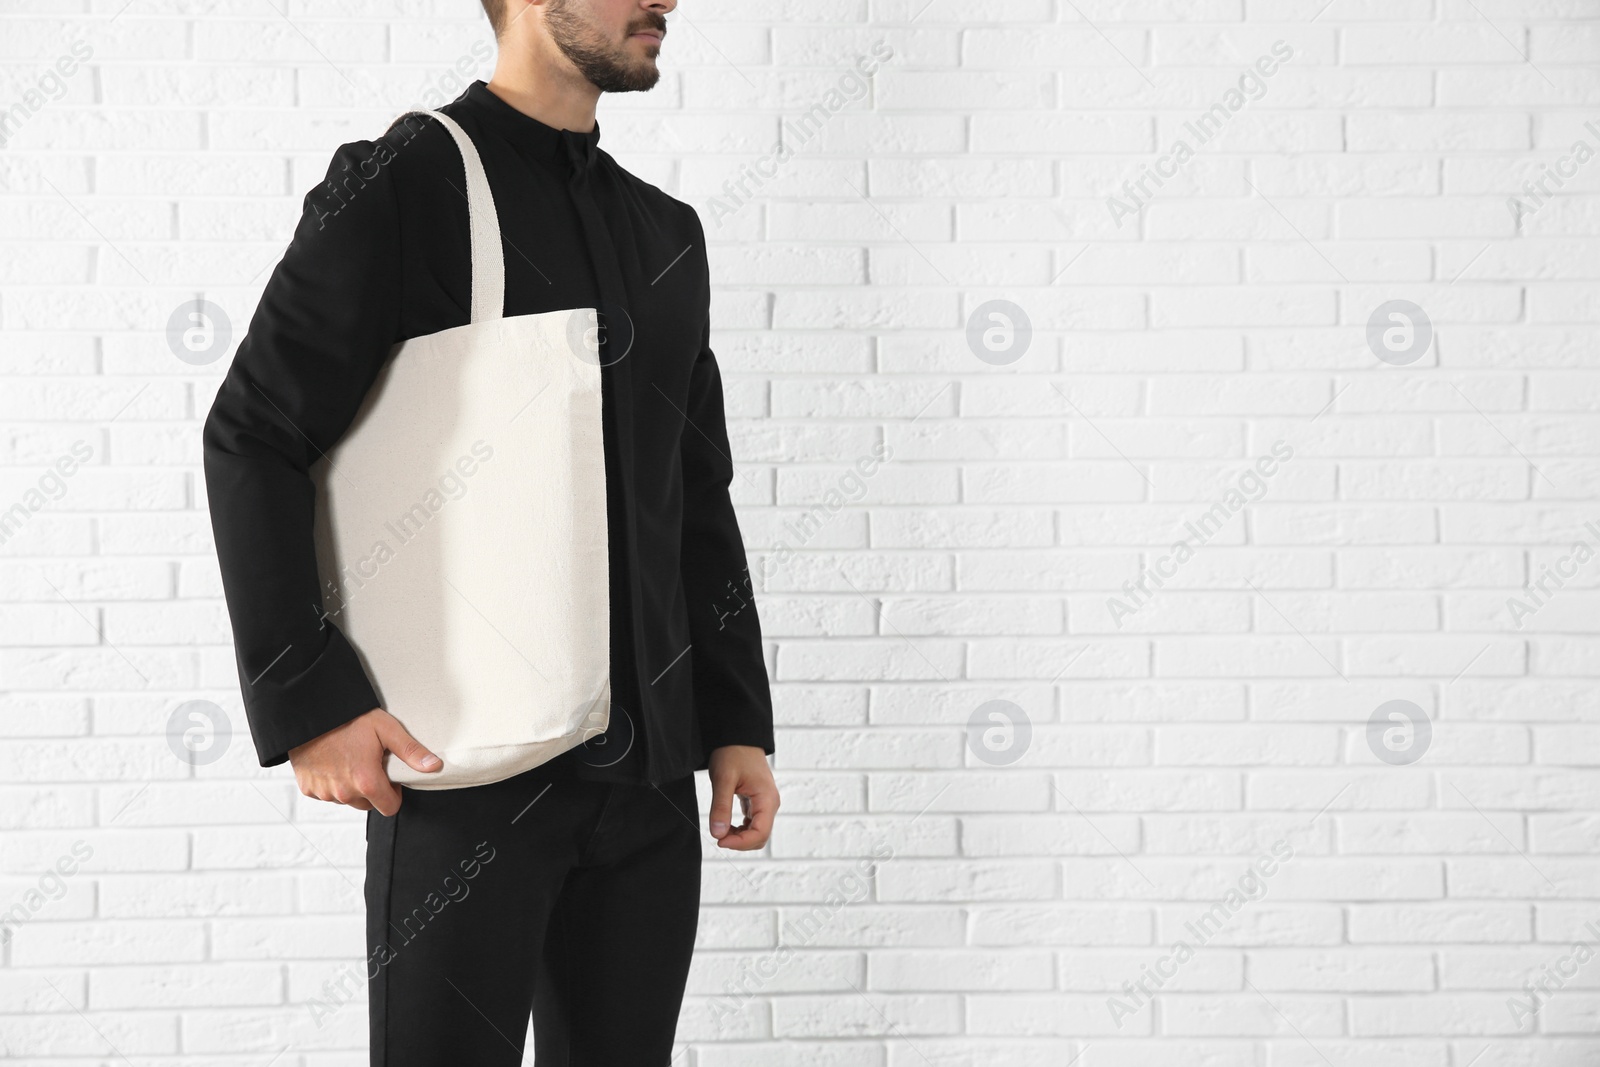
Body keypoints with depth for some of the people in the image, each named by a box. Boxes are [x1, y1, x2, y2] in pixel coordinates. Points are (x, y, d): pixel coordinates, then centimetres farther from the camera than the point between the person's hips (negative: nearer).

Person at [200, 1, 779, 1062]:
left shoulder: (669, 233, 15)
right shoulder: (402, 184, -3)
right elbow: (253, 439, -7)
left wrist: (739, 723, 12)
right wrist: (307, 701, -14)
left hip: (649, 773, 6)